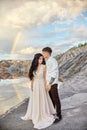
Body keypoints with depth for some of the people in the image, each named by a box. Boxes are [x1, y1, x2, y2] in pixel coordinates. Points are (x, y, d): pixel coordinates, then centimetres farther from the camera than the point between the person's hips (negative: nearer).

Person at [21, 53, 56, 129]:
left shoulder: (44, 67, -11)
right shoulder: (34, 67, 0)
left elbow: (45, 77, -6)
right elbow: (32, 77, 6)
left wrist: (45, 87, -6)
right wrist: (32, 86, 7)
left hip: (41, 85, -4)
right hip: (35, 85, 4)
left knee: (42, 100, 6)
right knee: (35, 101, 16)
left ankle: (44, 115, 22)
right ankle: (35, 115, 35)